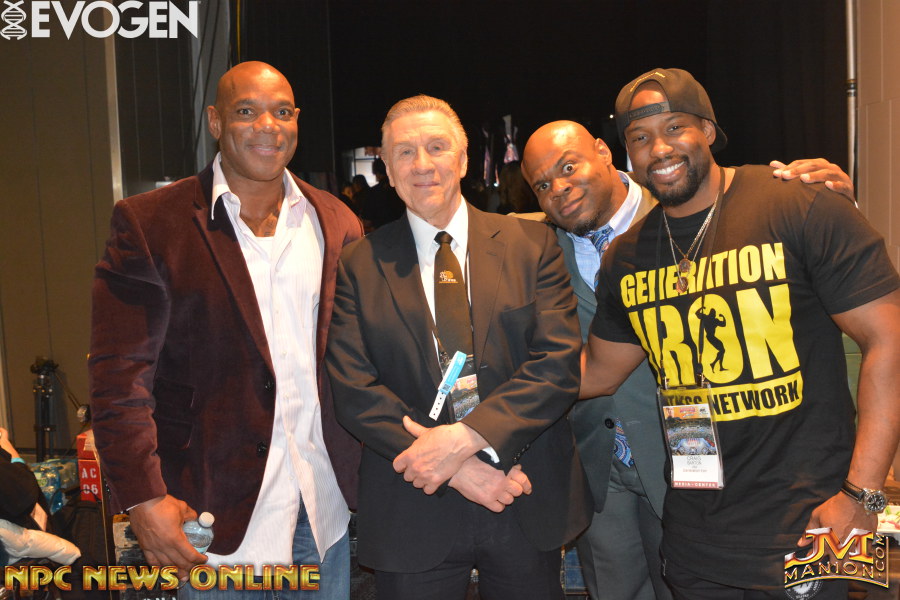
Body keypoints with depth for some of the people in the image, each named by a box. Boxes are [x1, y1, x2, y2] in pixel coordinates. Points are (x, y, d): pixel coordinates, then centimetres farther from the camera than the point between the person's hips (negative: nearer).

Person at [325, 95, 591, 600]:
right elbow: (355, 393, -6)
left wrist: (466, 436, -19)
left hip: (529, 505, 1)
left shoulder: (532, 245, 1)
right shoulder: (359, 265, 1)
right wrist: (457, 467, -16)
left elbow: (560, 364, -7)